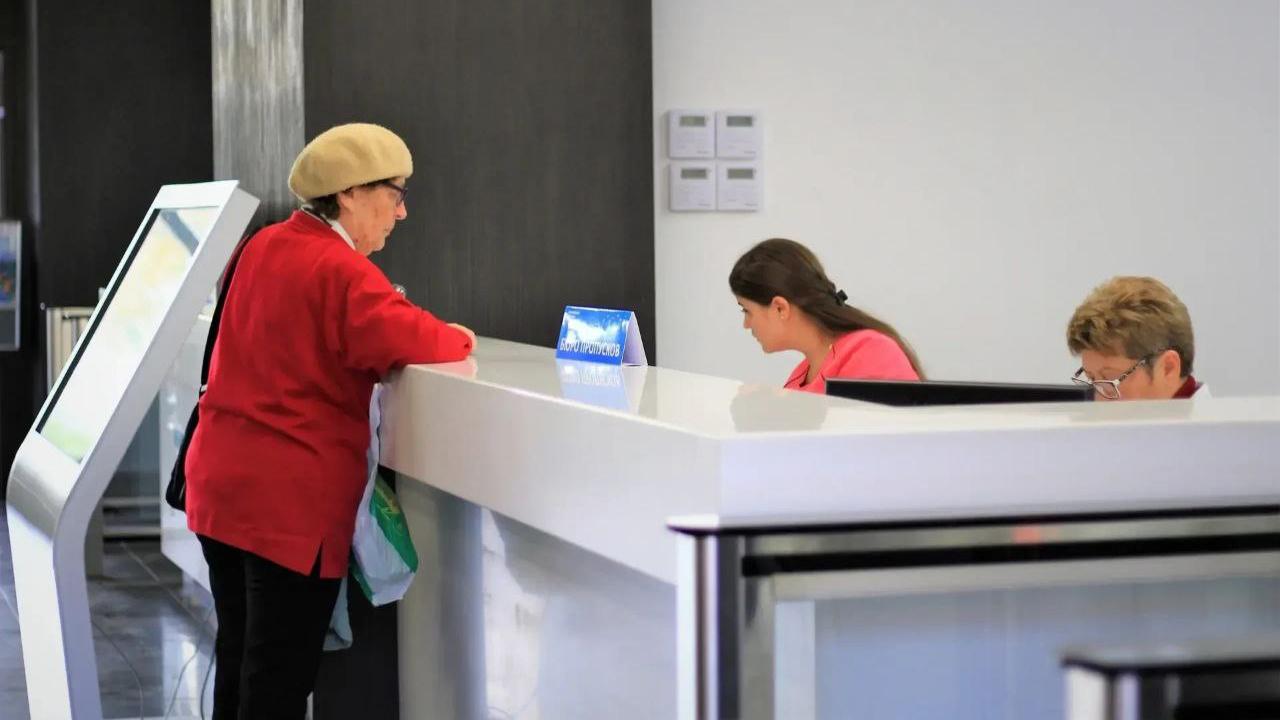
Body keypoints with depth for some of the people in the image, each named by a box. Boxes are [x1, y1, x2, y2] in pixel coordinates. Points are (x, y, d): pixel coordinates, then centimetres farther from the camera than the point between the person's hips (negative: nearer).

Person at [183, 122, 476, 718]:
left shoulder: (263, 247, 10)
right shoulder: (342, 270, -16)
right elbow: (404, 339, -27)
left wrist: (430, 334, 6)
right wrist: (458, 342, -5)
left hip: (220, 482, 8)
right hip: (290, 501, -8)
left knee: (238, 660, 18)